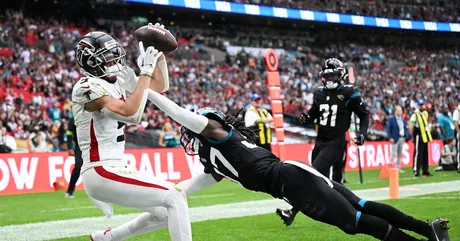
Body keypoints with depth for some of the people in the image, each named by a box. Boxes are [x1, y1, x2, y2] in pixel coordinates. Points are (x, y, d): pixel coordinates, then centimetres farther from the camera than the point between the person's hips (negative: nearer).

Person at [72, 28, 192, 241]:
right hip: (101, 173, -9)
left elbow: (161, 86, 21)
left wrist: (159, 54, 7)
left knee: (165, 214, 15)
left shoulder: (117, 82, 12)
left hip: (113, 169, 10)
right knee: (174, 199, -14)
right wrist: (146, 71, -22)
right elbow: (131, 115, -28)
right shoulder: (89, 87, -14)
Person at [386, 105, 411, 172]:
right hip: (395, 139, -6)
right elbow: (388, 129, -8)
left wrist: (407, 136, 1)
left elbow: (406, 129, 16)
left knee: (400, 154, 9)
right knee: (393, 153, -8)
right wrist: (390, 138, -16)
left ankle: (398, 167, 15)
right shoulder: (391, 119, -4)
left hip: (402, 139, 6)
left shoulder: (403, 119, 14)